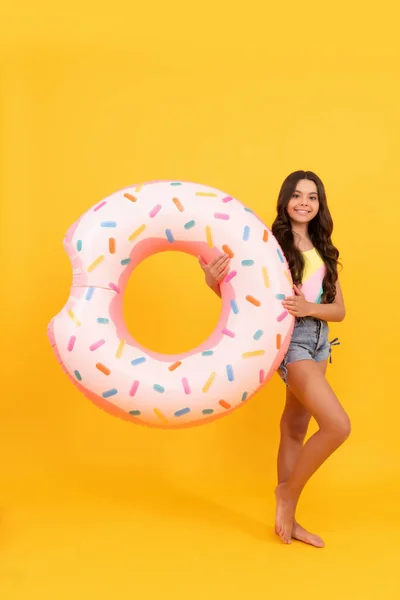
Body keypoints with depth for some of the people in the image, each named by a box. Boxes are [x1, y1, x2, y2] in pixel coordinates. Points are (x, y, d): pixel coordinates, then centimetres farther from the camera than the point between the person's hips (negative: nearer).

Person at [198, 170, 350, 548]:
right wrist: (214, 282, -29)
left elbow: (339, 309, 6)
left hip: (319, 340, 7)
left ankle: (286, 518, 28)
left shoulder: (323, 250, 9)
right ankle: (288, 492, 10)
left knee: (295, 431, 14)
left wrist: (310, 307, -15)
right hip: (289, 338, -7)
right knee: (338, 426, -15)